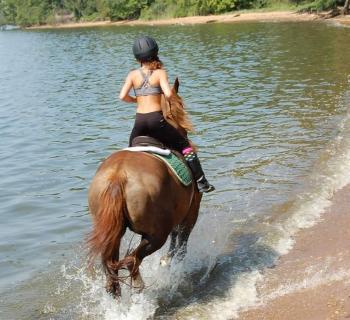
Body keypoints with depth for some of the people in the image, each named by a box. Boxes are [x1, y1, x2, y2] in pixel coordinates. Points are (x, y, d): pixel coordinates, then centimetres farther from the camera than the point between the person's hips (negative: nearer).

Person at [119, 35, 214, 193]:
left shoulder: (133, 74, 6)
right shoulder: (160, 73, -1)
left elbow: (123, 96, -4)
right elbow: (168, 94, -15)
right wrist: (166, 93, 7)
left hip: (139, 121, 3)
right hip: (156, 119, -3)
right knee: (185, 146, 8)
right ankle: (201, 182, 2)